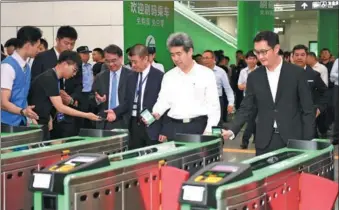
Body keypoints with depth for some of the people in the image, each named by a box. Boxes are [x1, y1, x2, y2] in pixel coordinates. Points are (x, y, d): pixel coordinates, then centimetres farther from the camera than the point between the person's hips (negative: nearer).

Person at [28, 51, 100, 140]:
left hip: (42, 124, 9)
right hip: (36, 125, -9)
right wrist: (86, 115, -19)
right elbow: (60, 107, -21)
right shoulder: (49, 79, -19)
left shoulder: (52, 77, 10)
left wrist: (49, 118, 5)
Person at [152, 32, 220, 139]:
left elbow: (213, 106, -2)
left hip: (198, 126, -3)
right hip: (173, 127, 3)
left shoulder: (206, 74, 0)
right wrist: (155, 114, -14)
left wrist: (209, 131, -11)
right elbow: (163, 101, 7)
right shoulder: (168, 76, 11)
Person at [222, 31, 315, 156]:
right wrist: (231, 130, -8)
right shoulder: (254, 77, 5)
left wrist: (307, 141, -6)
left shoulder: (297, 73, -2)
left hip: (292, 140, -2)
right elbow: (246, 109, 7)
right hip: (264, 142, 2)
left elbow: (308, 110, -1)